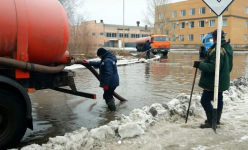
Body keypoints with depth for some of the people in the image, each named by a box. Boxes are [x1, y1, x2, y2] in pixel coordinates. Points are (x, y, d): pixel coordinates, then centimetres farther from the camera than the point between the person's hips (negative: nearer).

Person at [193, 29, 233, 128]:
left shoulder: (217, 50, -25)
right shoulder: (228, 48, 9)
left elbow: (213, 67, -30)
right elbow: (229, 66, 18)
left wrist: (200, 65, -24)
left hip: (214, 82, -11)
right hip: (222, 81, 11)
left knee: (205, 100, -3)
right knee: (218, 99, 18)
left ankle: (211, 121, 2)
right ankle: (216, 119, 31)